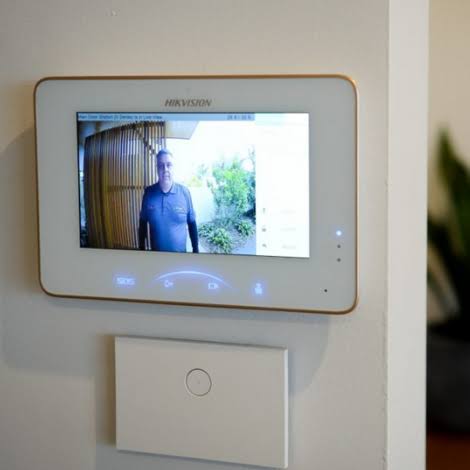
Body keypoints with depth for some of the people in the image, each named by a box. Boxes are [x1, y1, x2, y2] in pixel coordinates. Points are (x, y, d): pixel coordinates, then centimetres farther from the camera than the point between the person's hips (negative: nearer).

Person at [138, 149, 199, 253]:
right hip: (156, 254, 1)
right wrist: (141, 248, 3)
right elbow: (143, 222, 3)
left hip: (179, 253, -1)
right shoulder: (149, 192, -7)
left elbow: (192, 223, -2)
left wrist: (196, 249, -2)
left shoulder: (184, 192, -10)